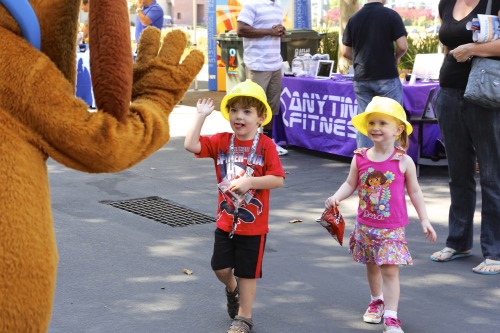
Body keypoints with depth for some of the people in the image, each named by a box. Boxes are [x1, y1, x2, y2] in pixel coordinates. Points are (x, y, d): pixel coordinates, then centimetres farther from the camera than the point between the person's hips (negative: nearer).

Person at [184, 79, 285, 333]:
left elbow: (278, 179, -15)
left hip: (253, 224, -3)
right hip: (226, 220, 3)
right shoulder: (221, 142, -2)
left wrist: (250, 182, -27)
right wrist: (201, 116, -14)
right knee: (220, 267, 7)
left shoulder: (265, 145, -12)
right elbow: (191, 145, -14)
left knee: (247, 272, 8)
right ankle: (232, 289, 41)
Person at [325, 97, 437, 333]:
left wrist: (424, 220, 0)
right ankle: (377, 301, 42)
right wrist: (337, 197, -15)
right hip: (365, 225, 3)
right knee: (372, 266, 19)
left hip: (392, 228, -3)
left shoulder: (404, 162, -8)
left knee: (390, 270, -8)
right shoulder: (360, 159, -3)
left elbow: (414, 191, 0)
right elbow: (350, 184, 4)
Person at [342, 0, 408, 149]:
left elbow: (345, 52, 7)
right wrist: (396, 57, 7)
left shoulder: (354, 18, 4)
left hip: (361, 79, 4)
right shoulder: (391, 15, -7)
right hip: (387, 77, -4)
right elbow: (402, 46, -13)